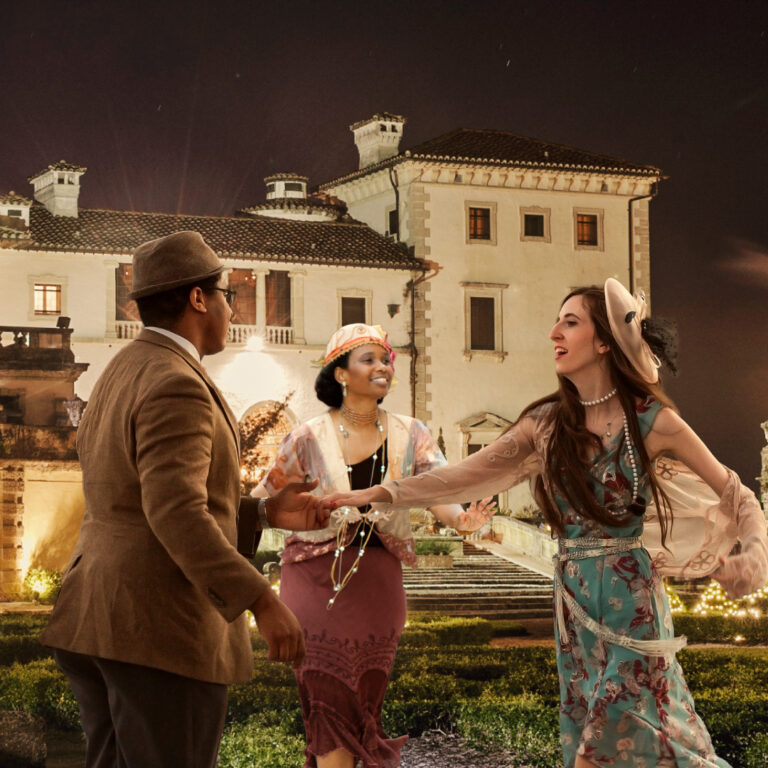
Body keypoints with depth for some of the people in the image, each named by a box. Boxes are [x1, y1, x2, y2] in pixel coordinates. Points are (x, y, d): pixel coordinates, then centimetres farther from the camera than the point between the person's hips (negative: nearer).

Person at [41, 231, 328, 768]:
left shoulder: (121, 376, 17)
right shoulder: (176, 386, -15)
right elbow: (177, 514, -25)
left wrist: (267, 513, 15)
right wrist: (262, 602, -27)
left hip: (98, 619, 10)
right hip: (161, 627, -10)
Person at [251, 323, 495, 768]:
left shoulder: (410, 436, 1)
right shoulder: (311, 439, -4)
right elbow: (268, 496, 3)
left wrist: (459, 517, -34)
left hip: (378, 579, 3)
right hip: (318, 577, -3)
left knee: (366, 700, 10)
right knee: (331, 701, -5)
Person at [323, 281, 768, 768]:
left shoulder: (652, 420, -6)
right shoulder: (547, 422, 5)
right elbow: (466, 476, 3)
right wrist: (378, 494, -6)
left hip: (631, 598, -4)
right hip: (574, 596, 4)